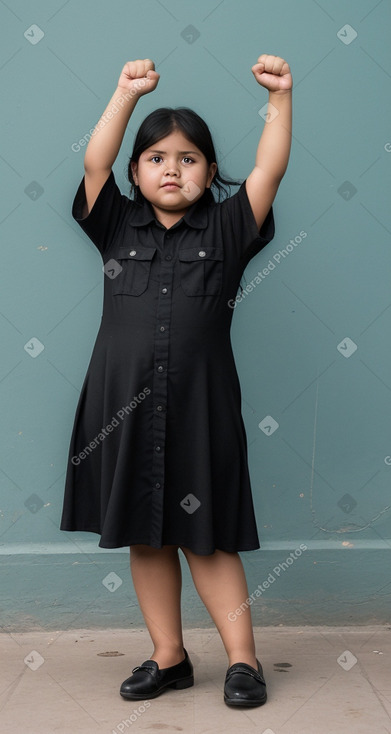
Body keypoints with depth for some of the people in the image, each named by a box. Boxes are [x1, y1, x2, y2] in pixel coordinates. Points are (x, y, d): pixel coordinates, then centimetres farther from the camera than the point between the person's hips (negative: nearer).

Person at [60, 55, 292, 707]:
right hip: (123, 410, 2)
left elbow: (269, 170, -5)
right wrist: (127, 92, -10)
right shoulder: (118, 226, 7)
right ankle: (168, 658, 24)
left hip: (199, 409, -2)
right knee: (145, 538, 11)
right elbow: (96, 163, -4)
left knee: (207, 538, 4)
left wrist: (280, 97, -12)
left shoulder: (224, 231, 4)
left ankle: (243, 659, 15)